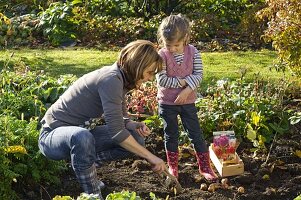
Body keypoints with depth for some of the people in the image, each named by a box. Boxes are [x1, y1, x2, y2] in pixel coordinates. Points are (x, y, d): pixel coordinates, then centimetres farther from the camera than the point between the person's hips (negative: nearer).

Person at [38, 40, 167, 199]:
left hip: (81, 133, 9)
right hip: (54, 135, -9)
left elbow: (118, 120, 11)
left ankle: (84, 163, 10)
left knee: (136, 138, -1)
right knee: (82, 136, -42)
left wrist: (135, 125, -11)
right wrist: (151, 157, -26)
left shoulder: (120, 79, 1)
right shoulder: (111, 79, -27)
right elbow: (116, 131, -31)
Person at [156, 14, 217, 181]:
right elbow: (161, 79, -20)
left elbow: (198, 74, -10)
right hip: (167, 103, -1)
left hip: (187, 101, 1)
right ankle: (172, 167, 27)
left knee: (196, 133, 5)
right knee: (171, 135, 12)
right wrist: (182, 81, -18)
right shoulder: (162, 55, -14)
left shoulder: (193, 52, -8)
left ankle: (205, 167, 15)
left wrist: (187, 89, -23)